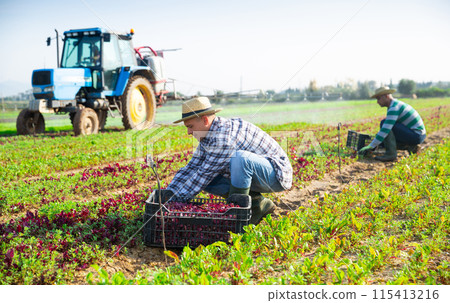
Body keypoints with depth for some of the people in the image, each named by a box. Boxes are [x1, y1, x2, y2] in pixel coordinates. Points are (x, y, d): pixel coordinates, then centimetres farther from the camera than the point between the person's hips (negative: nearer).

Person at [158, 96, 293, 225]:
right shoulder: (207, 137, 4)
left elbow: (205, 173, -26)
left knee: (240, 157, -37)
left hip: (276, 173, -9)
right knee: (205, 181, -2)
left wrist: (175, 198, -21)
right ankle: (258, 204, 0)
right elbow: (192, 168, 5)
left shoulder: (226, 135, -27)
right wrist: (170, 192, -8)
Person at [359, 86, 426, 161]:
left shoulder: (394, 108, -18)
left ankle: (391, 153, -19)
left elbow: (385, 130, -26)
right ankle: (410, 146, 8)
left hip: (416, 136, -10)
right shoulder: (397, 104, 14)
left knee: (384, 123, -16)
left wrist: (371, 146, -23)